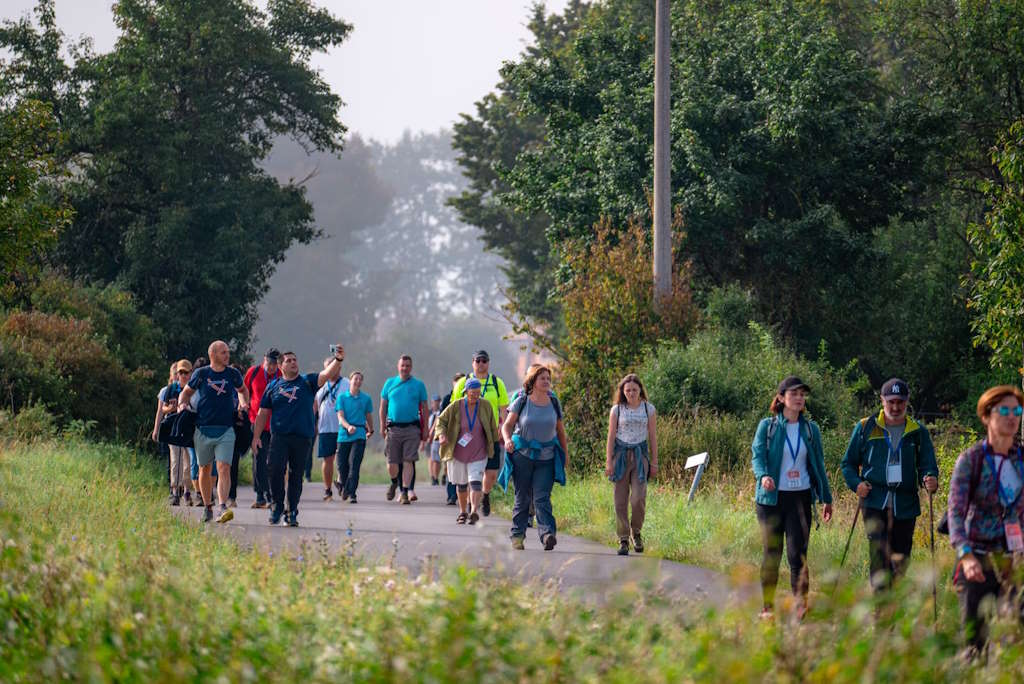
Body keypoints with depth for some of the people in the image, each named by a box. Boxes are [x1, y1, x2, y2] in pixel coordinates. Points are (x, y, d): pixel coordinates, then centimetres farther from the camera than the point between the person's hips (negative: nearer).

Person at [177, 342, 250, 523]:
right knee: (205, 470, 10)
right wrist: (182, 405, -5)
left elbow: (242, 390, 25)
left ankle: (223, 508, -25)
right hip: (203, 430, 0)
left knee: (224, 468, -15)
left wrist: (244, 404, 8)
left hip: (226, 431, 0)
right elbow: (187, 392, 14)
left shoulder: (233, 374, 5)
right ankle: (208, 508, 23)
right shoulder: (201, 374, 0)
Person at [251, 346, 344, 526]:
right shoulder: (273, 386, 11)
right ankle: (277, 506, 3)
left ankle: (292, 513, 10)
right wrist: (256, 436, 5)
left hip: (302, 437, 0)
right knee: (276, 470, -14)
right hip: (279, 436, 0)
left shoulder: (307, 382, 8)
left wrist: (338, 360, -28)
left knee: (296, 475, 3)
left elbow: (327, 374, -9)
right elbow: (263, 413, 13)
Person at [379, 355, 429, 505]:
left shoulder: (418, 385, 6)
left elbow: (424, 408, 8)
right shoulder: (390, 383, 9)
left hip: (412, 428, -1)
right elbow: (383, 406, 12)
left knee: (408, 461, -6)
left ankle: (405, 492, -1)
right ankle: (394, 483, 31)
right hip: (393, 428, 1)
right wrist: (382, 426, 6)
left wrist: (425, 430, 3)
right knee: (392, 462, 2)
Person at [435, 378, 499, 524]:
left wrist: (497, 441, 20)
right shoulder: (456, 406, -9)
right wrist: (441, 435, -21)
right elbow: (441, 420, -2)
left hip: (478, 453, -1)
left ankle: (474, 511, -27)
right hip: (458, 453, 1)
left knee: (475, 482, -16)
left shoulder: (485, 406, -5)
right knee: (461, 484, 12)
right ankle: (462, 512, 28)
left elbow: (492, 426, 9)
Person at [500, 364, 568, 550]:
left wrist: (566, 454, 16)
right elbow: (507, 425, 0)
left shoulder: (554, 403, 5)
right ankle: (518, 535, 16)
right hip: (523, 455, -1)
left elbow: (560, 430, 15)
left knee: (542, 498, -11)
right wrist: (507, 439, -20)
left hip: (547, 458, 1)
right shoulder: (522, 402, -2)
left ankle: (547, 534, -22)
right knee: (522, 498, 6)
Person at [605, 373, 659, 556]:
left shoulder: (648, 409, 6)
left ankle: (636, 532, 11)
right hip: (621, 454, 0)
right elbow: (611, 436, 3)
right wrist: (608, 461, -3)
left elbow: (652, 437, 8)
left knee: (638, 498, -13)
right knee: (621, 501, -2)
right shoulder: (617, 410, 4)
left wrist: (654, 462, 6)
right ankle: (623, 540, 5)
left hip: (640, 454, 0)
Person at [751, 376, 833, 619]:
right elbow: (758, 455, -6)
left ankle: (801, 604, -4)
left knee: (798, 553, -7)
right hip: (771, 498, -1)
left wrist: (827, 498, 18)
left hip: (800, 497, 1)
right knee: (772, 553, 3)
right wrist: (763, 476, -28)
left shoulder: (810, 429, 10)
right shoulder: (767, 426, 2)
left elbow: (818, 465, 16)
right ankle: (768, 606, 12)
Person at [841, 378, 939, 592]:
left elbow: (927, 465, 7)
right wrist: (856, 484, -7)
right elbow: (848, 463, 13)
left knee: (900, 559, 7)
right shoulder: (865, 428, 6)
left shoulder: (918, 432, 10)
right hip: (875, 502, -2)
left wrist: (930, 479, -18)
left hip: (905, 505, 2)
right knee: (878, 551, -21)